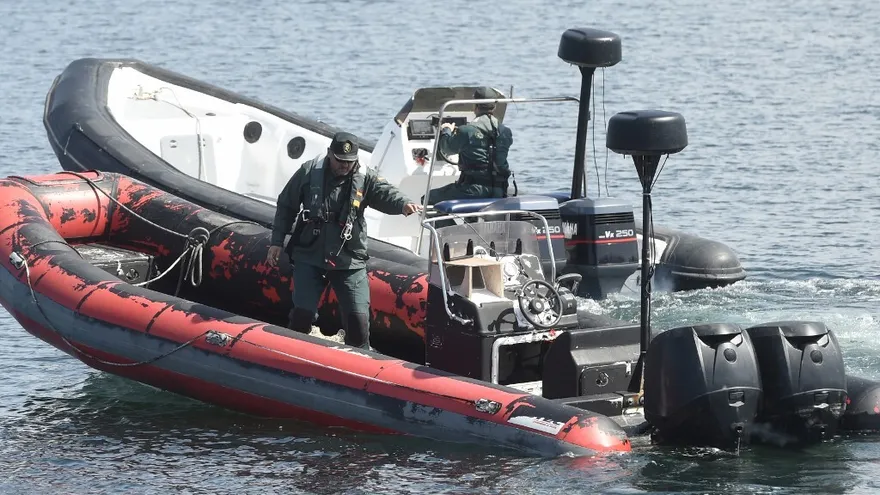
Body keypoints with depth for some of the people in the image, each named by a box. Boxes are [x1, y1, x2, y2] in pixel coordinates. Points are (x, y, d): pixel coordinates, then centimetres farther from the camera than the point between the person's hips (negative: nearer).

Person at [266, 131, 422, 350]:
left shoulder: (364, 179, -2)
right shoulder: (308, 173, -2)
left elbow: (386, 194, -19)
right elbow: (286, 206, 8)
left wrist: (404, 204, -42)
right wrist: (277, 242, 6)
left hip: (349, 260, 0)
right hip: (309, 257, 0)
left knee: (358, 316, -4)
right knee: (302, 312, -2)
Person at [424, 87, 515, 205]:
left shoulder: (466, 131, -10)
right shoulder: (505, 132, 4)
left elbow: (447, 149, 6)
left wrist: (446, 131, 31)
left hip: (474, 191, -6)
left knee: (428, 198, 6)